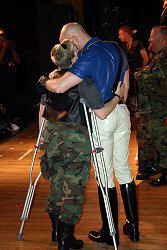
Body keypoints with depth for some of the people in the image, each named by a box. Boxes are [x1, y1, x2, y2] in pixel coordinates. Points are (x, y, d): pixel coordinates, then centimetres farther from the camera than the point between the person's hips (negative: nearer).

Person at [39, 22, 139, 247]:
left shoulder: (88, 57, -18)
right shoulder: (116, 49, 8)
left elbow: (59, 87, -28)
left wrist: (44, 81, -7)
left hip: (101, 117, -7)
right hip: (122, 113, 7)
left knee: (105, 175, 3)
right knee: (123, 169, 15)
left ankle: (110, 233, 14)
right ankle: (133, 226, 23)